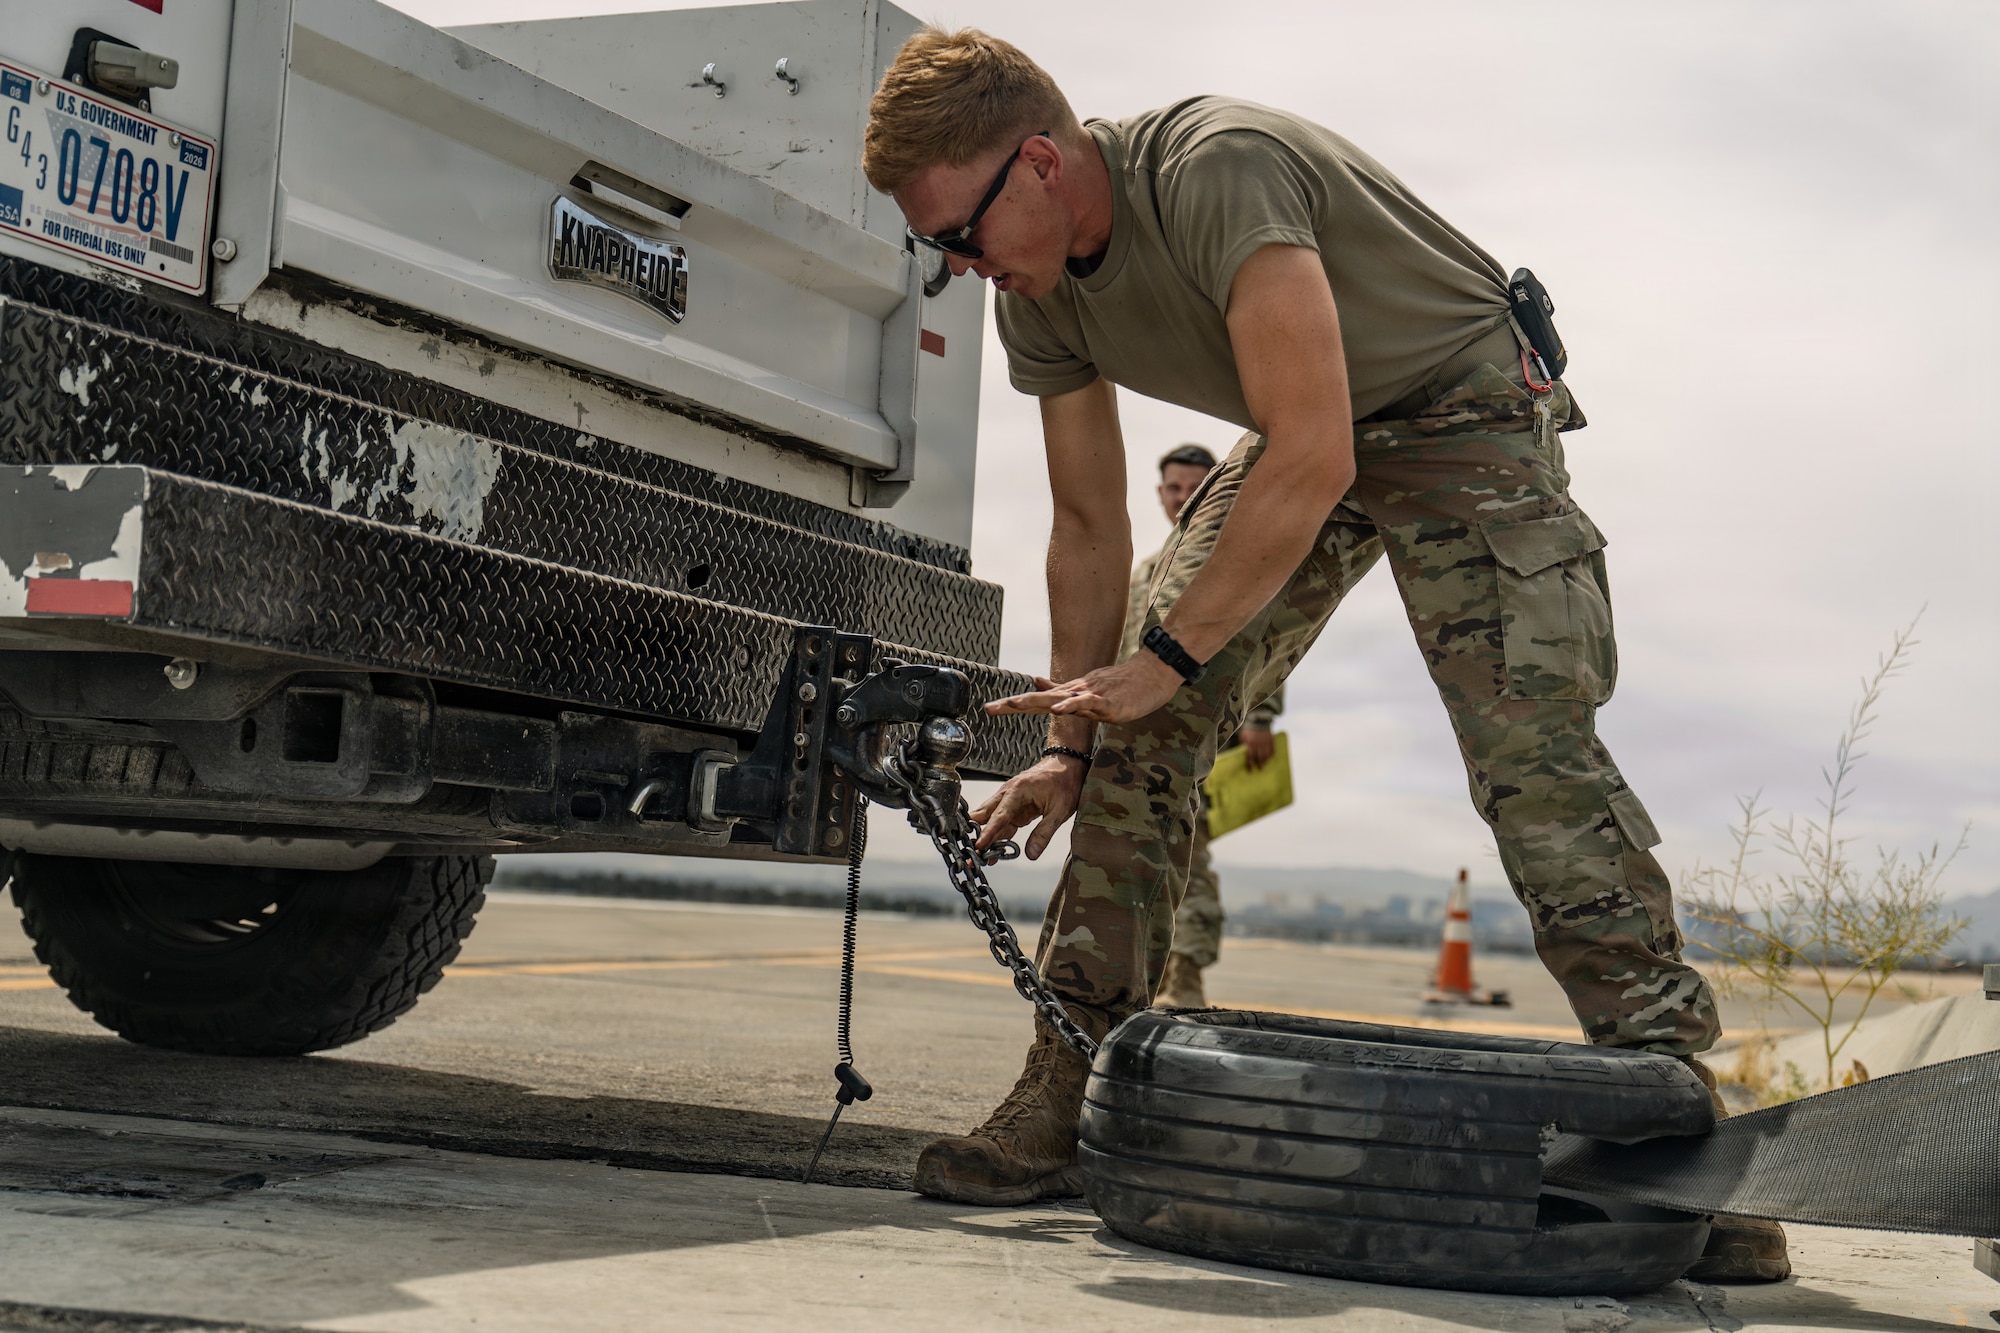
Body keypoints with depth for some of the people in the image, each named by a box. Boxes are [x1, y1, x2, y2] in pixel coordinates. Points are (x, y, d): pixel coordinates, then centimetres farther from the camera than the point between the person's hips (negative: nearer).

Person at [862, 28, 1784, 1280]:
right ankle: (1066, 1096, -2)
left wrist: (1168, 656, -31)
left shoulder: (1217, 168, -34)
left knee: (1533, 745, -23)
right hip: (1302, 443, 7)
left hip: (1464, 411, -7)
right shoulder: (1038, 295, -8)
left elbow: (1311, 460, -38)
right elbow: (1090, 524, 2)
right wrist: (1073, 742, -1)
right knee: (1144, 738, -7)